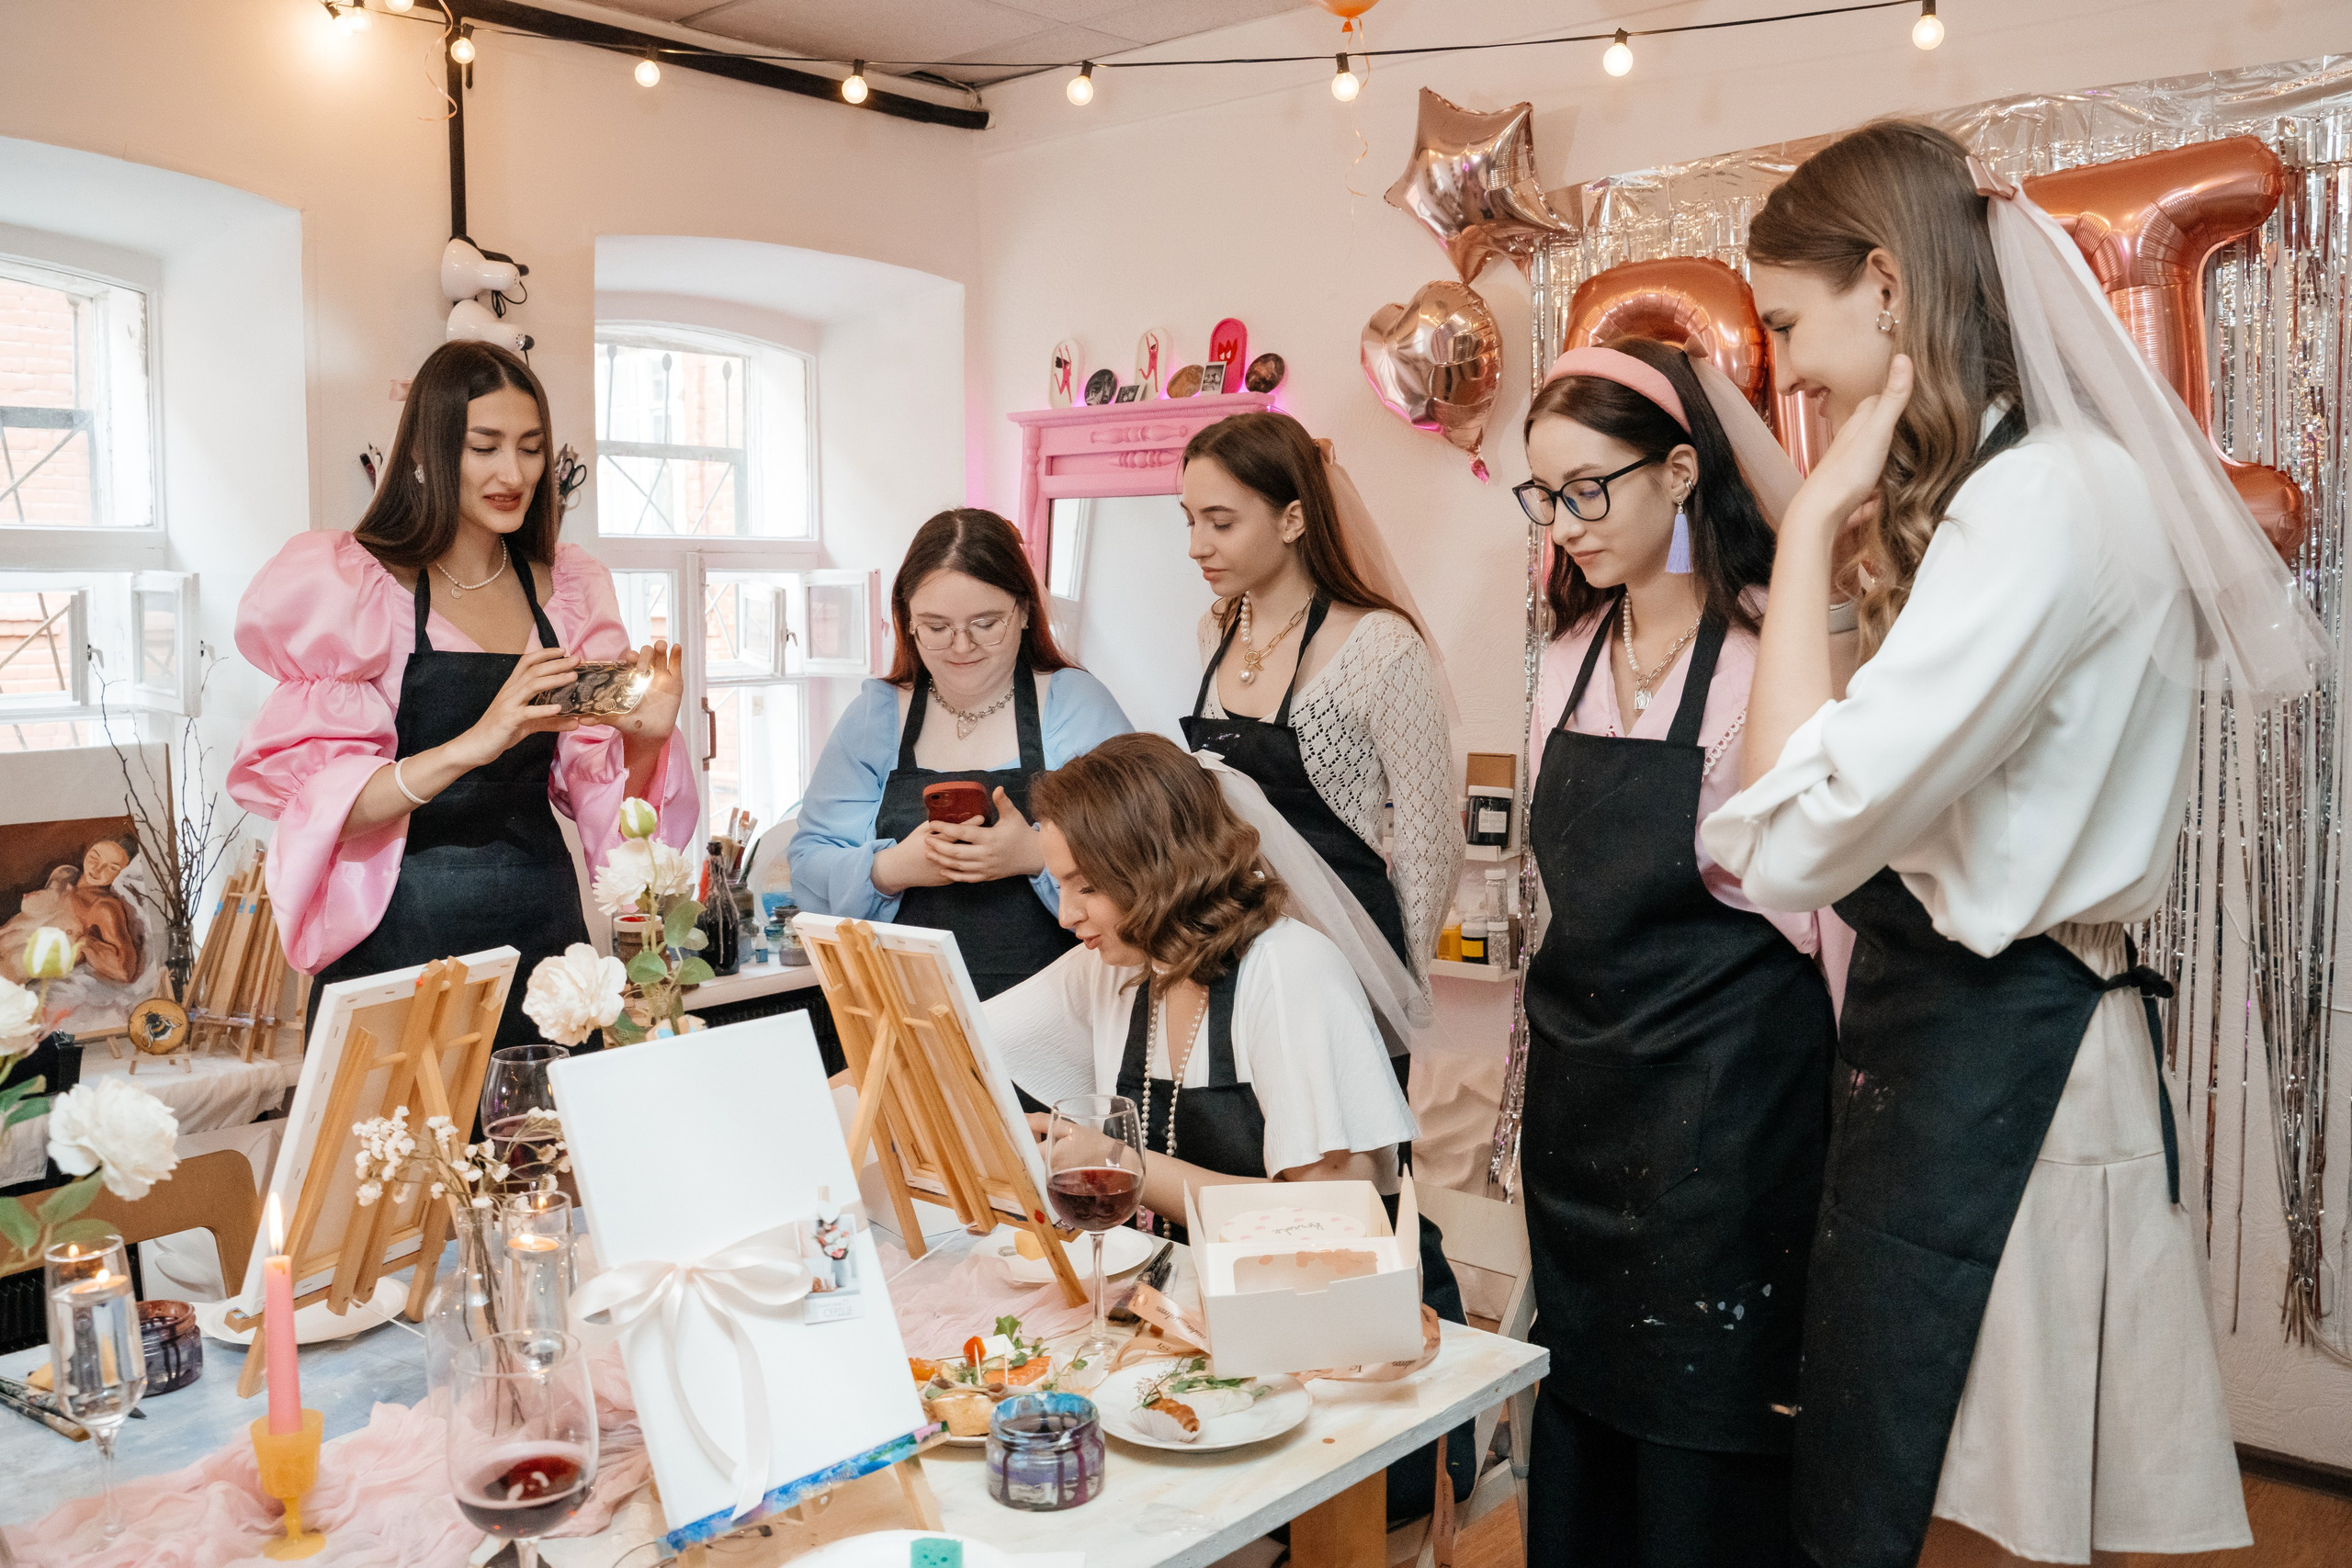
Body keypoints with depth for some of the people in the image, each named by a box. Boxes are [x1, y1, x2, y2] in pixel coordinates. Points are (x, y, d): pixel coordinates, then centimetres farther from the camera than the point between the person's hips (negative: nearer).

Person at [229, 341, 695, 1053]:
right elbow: (321, 804, -12)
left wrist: (646, 739, -12)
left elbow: (601, 795, 8)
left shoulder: (568, 587, 8)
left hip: (543, 934, 4)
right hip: (399, 944, -3)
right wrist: (473, 745, -26)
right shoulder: (357, 581, -3)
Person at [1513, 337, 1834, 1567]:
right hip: (1578, 1092, 7)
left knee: (1705, 1460, 6)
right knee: (1577, 1421, 18)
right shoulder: (1571, 657, 8)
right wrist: (1542, 1078, 15)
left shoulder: (1765, 652, -13)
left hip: (1724, 1103, -6)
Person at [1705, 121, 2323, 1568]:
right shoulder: (2025, 483, 13)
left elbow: (1797, 837, -26)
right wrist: (1858, 531, 5)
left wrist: (1817, 523, -18)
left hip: (1991, 1064, -10)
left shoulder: (2045, 502, -19)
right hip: (1964, 1026, 10)